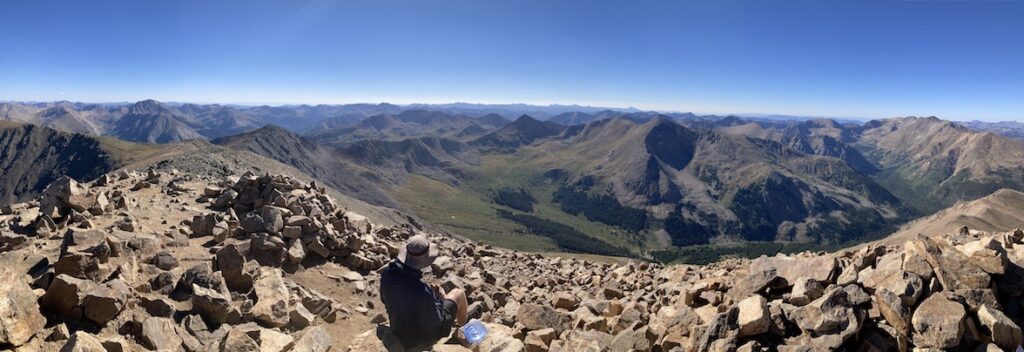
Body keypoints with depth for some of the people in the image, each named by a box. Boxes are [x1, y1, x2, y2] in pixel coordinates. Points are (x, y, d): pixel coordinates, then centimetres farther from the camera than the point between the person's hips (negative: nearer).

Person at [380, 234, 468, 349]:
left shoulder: (387, 273, -24)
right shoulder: (423, 292, -41)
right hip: (423, 337, -5)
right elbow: (436, 321, -24)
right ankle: (463, 324, 44)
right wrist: (440, 298, -5)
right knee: (458, 293, 12)